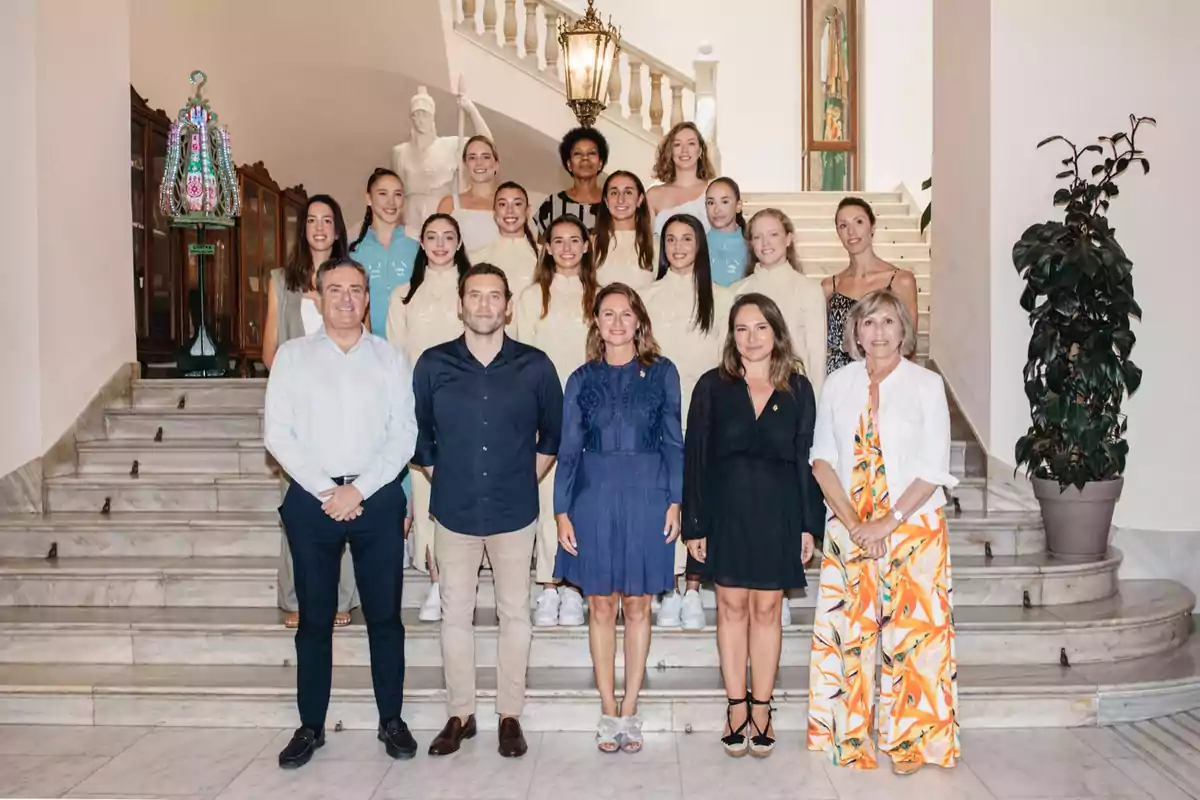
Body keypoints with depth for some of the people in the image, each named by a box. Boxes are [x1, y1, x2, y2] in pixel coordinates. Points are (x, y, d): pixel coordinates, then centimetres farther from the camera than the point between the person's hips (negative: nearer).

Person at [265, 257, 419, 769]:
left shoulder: (389, 359, 5)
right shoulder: (292, 356, 4)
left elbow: (404, 436, -1)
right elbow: (278, 433, -2)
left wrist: (359, 489, -11)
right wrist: (326, 491, -10)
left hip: (378, 498, 0)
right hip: (312, 498, 0)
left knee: (384, 615, 6)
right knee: (315, 617, 8)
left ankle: (391, 720, 19)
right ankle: (311, 726, 21)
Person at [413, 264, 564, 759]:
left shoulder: (534, 366, -2)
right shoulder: (433, 364, -1)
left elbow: (554, 432, 10)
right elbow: (417, 434, 9)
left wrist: (526, 480, 8)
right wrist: (445, 481, 8)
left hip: (514, 513, 0)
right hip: (454, 512, 1)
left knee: (514, 614, 7)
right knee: (455, 614, 8)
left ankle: (510, 714, 20)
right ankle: (460, 714, 22)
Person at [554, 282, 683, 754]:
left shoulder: (662, 373, 4)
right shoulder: (582, 379, 6)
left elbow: (673, 442, 4)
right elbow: (568, 450, 6)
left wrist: (675, 501, -4)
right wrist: (562, 512, -1)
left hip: (646, 497, -1)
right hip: (595, 498, 1)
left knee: (637, 605, 6)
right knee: (601, 607, 6)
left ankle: (628, 711, 17)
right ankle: (608, 712, 17)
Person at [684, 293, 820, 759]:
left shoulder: (797, 389, 5)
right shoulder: (713, 386, 2)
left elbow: (806, 457, 5)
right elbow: (695, 456, 1)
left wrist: (808, 524, -1)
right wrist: (694, 524, -4)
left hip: (777, 512, 1)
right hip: (726, 510, 0)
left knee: (767, 609, 6)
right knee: (731, 606, 5)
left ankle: (761, 711, 16)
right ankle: (736, 709, 16)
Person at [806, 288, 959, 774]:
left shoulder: (926, 384, -1)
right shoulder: (838, 384, 6)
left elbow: (933, 468, -6)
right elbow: (822, 459, 1)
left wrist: (888, 522, -13)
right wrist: (853, 524, -9)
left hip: (913, 526, -2)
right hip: (849, 527, 2)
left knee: (912, 630, 1)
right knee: (848, 629, 5)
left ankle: (909, 740, 15)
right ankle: (849, 735, 18)